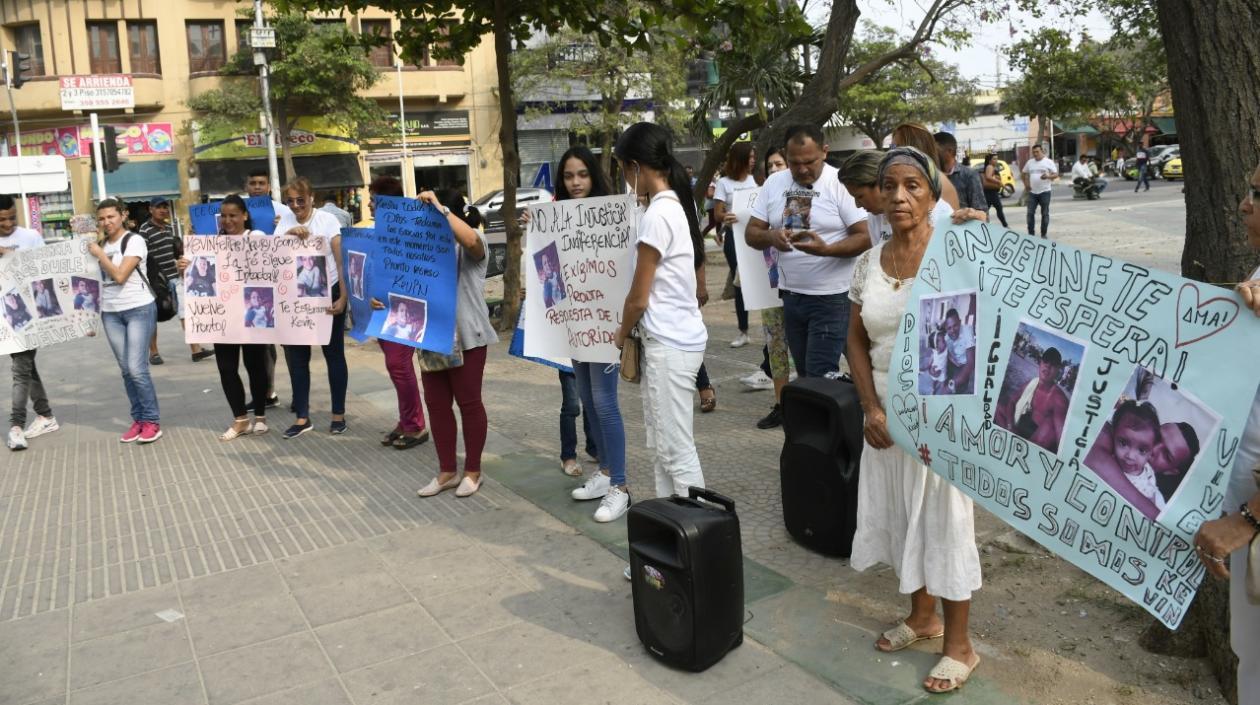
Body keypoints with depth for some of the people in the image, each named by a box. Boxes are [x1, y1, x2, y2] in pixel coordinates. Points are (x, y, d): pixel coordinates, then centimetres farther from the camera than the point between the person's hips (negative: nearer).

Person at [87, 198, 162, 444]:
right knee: (126, 370, 6)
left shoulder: (134, 241, -7)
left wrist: (99, 255, -6)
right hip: (110, 313, 6)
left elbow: (120, 276, -16)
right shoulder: (99, 245, 12)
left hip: (139, 309, -6)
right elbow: (98, 279, 17)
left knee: (137, 369, -10)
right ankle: (138, 419, 14)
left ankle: (152, 421, 0)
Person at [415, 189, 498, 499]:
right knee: (436, 403, 9)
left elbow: (470, 240, -32)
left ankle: (473, 471, 15)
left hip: (465, 336, -7)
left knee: (468, 402, 3)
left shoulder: (473, 242, -6)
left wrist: (440, 208, -25)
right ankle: (446, 471, 20)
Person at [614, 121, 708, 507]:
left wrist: (620, 336, 4)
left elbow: (638, 298, -14)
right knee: (662, 444, 17)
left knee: (677, 451, -2)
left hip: (669, 344, -10)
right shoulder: (675, 204, 11)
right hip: (674, 338, 10)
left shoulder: (657, 215, -18)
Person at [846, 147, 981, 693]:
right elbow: (857, 342, 6)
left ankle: (959, 645, 23)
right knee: (899, 514, 17)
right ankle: (922, 615, 40)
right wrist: (871, 409, -3)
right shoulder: (869, 264, 3)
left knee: (943, 520, 5)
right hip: (886, 410, 5)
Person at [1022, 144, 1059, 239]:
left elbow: (1056, 174, -4)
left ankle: (1044, 234, 10)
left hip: (1044, 192, -3)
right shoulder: (1029, 162, 11)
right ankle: (1031, 233, 6)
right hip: (1032, 192, 3)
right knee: (1030, 213, -1)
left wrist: (1048, 176, -24)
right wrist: (1026, 185, 5)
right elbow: (1025, 174, 21)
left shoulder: (1048, 162, -1)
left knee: (1045, 214, 3)